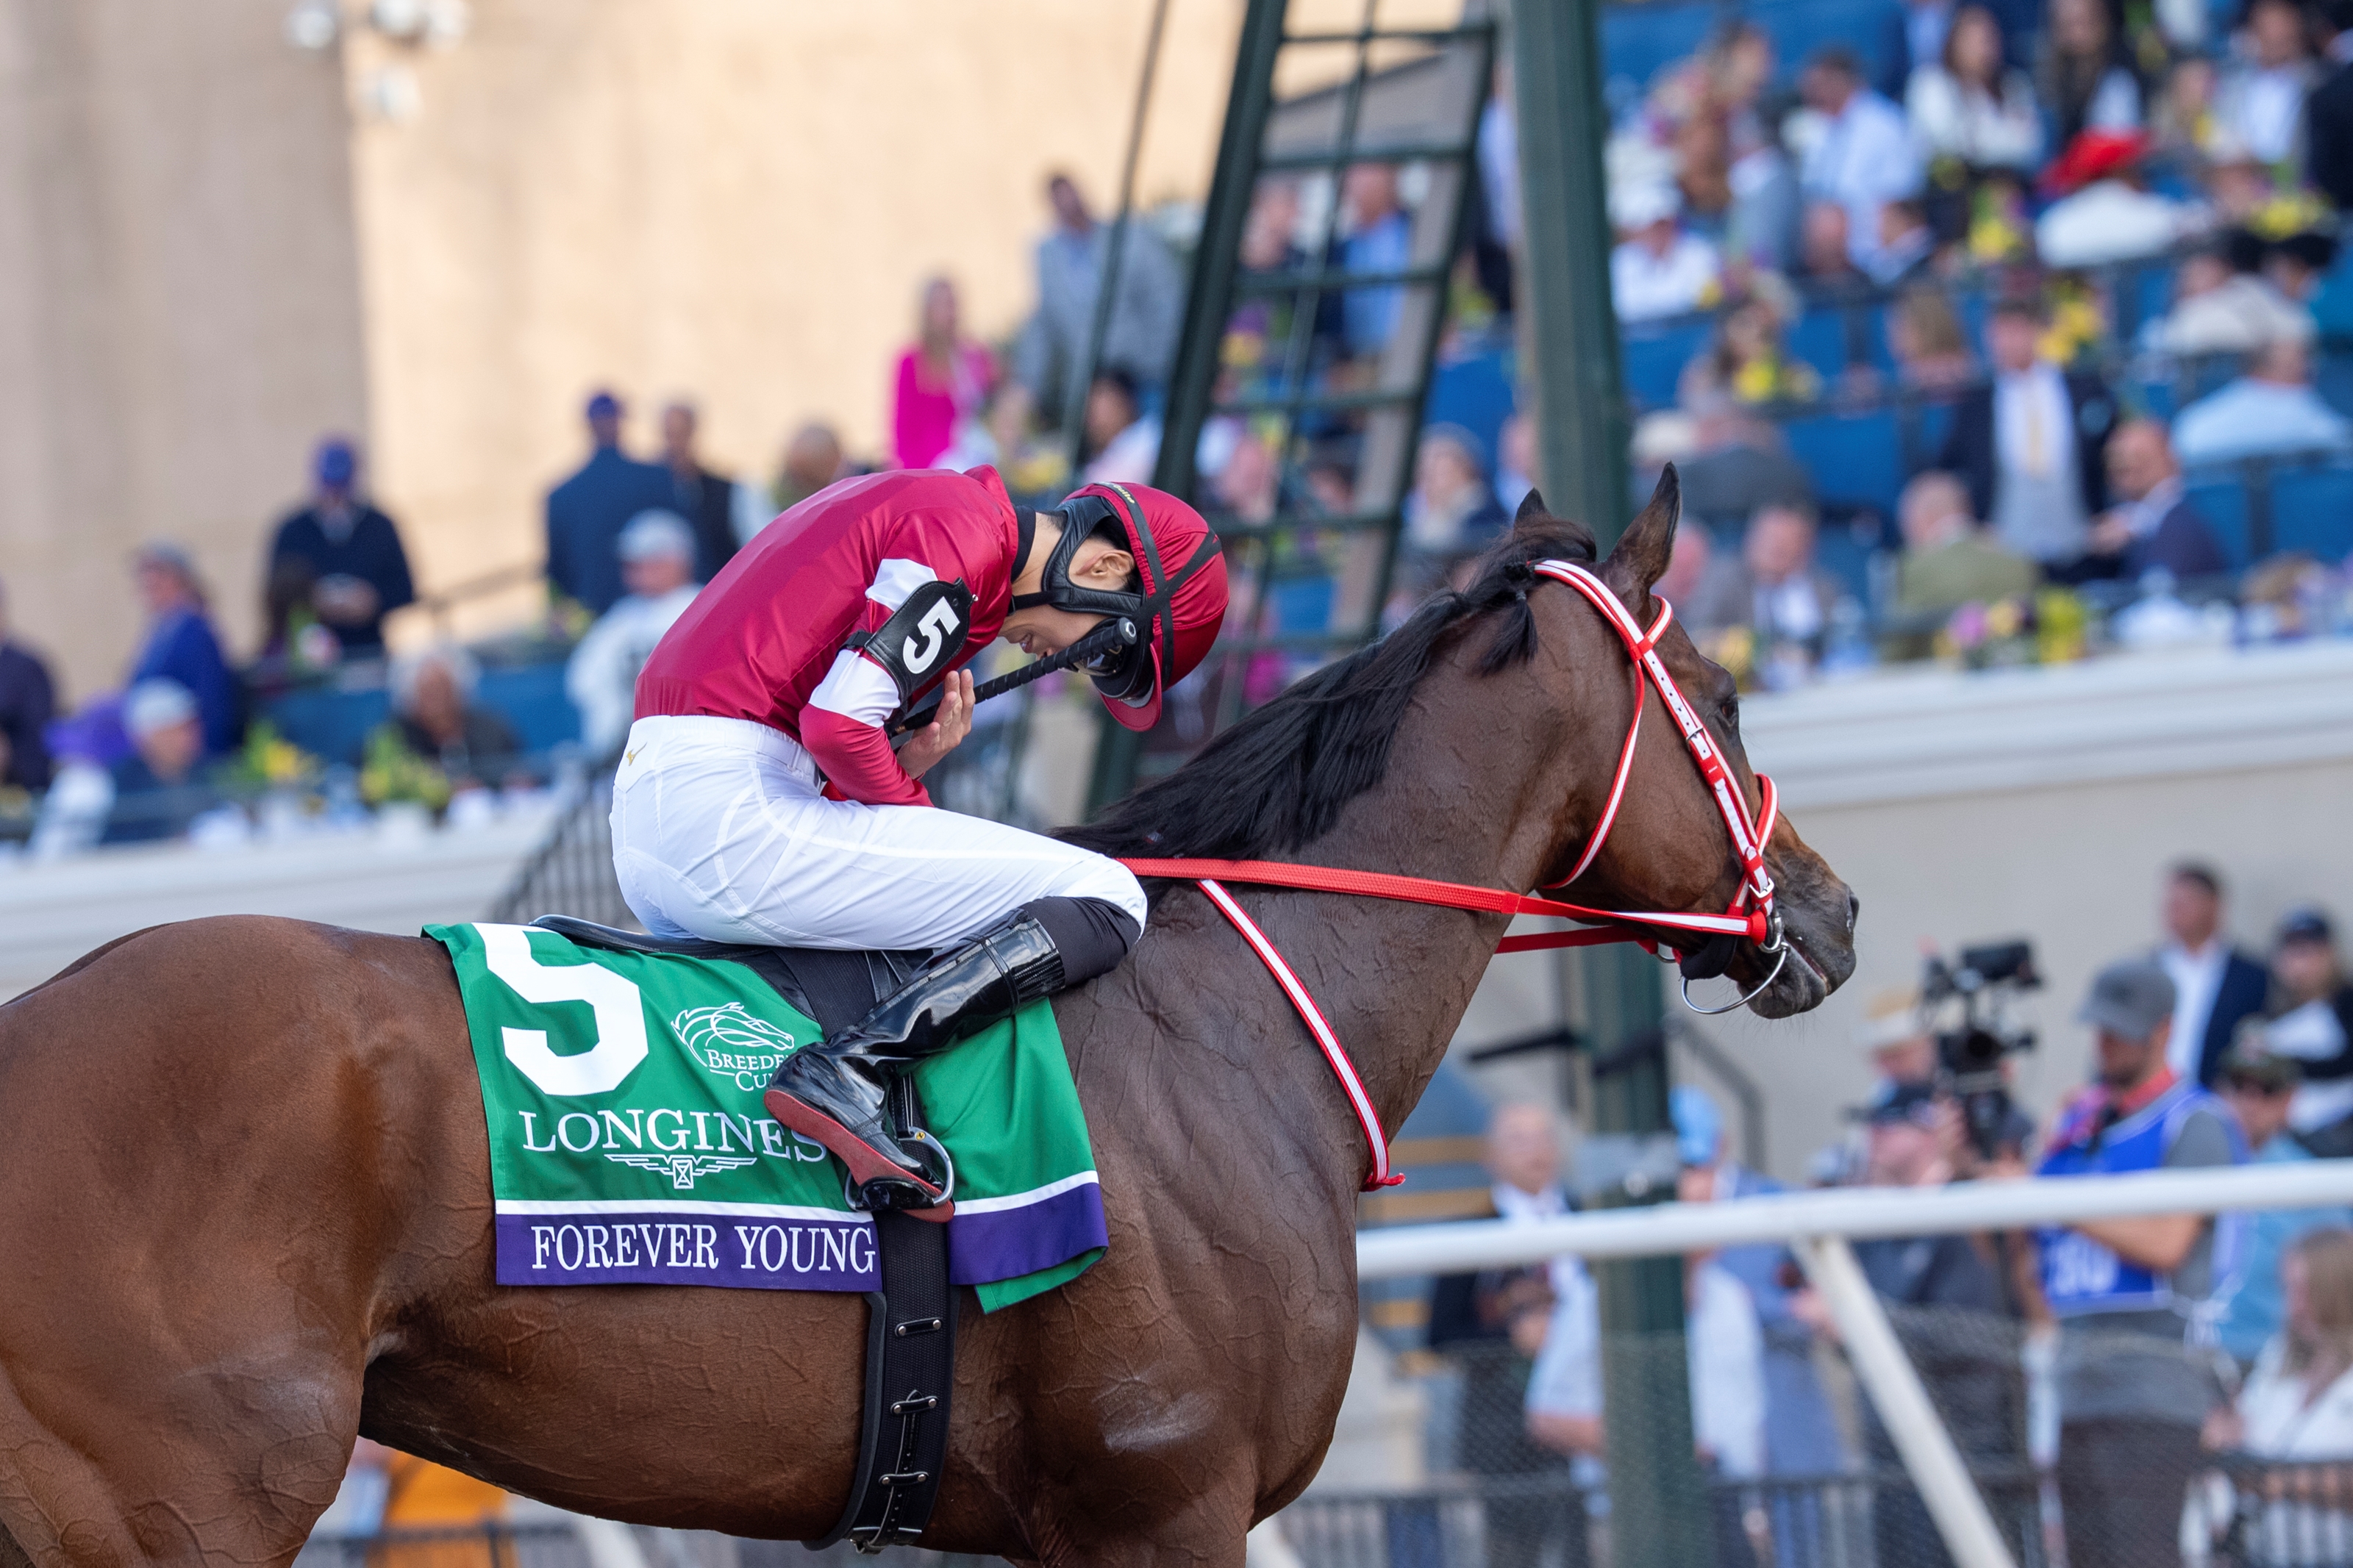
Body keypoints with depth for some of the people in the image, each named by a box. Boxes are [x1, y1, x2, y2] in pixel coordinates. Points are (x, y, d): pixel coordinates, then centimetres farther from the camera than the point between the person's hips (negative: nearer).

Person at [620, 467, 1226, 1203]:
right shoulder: (966, 535, -10)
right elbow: (838, 724, -20)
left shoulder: (920, 503, 22)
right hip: (730, 805, -10)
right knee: (1103, 901, -12)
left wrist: (910, 763, 3)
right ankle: (849, 1067, -23)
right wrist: (913, 807, -2)